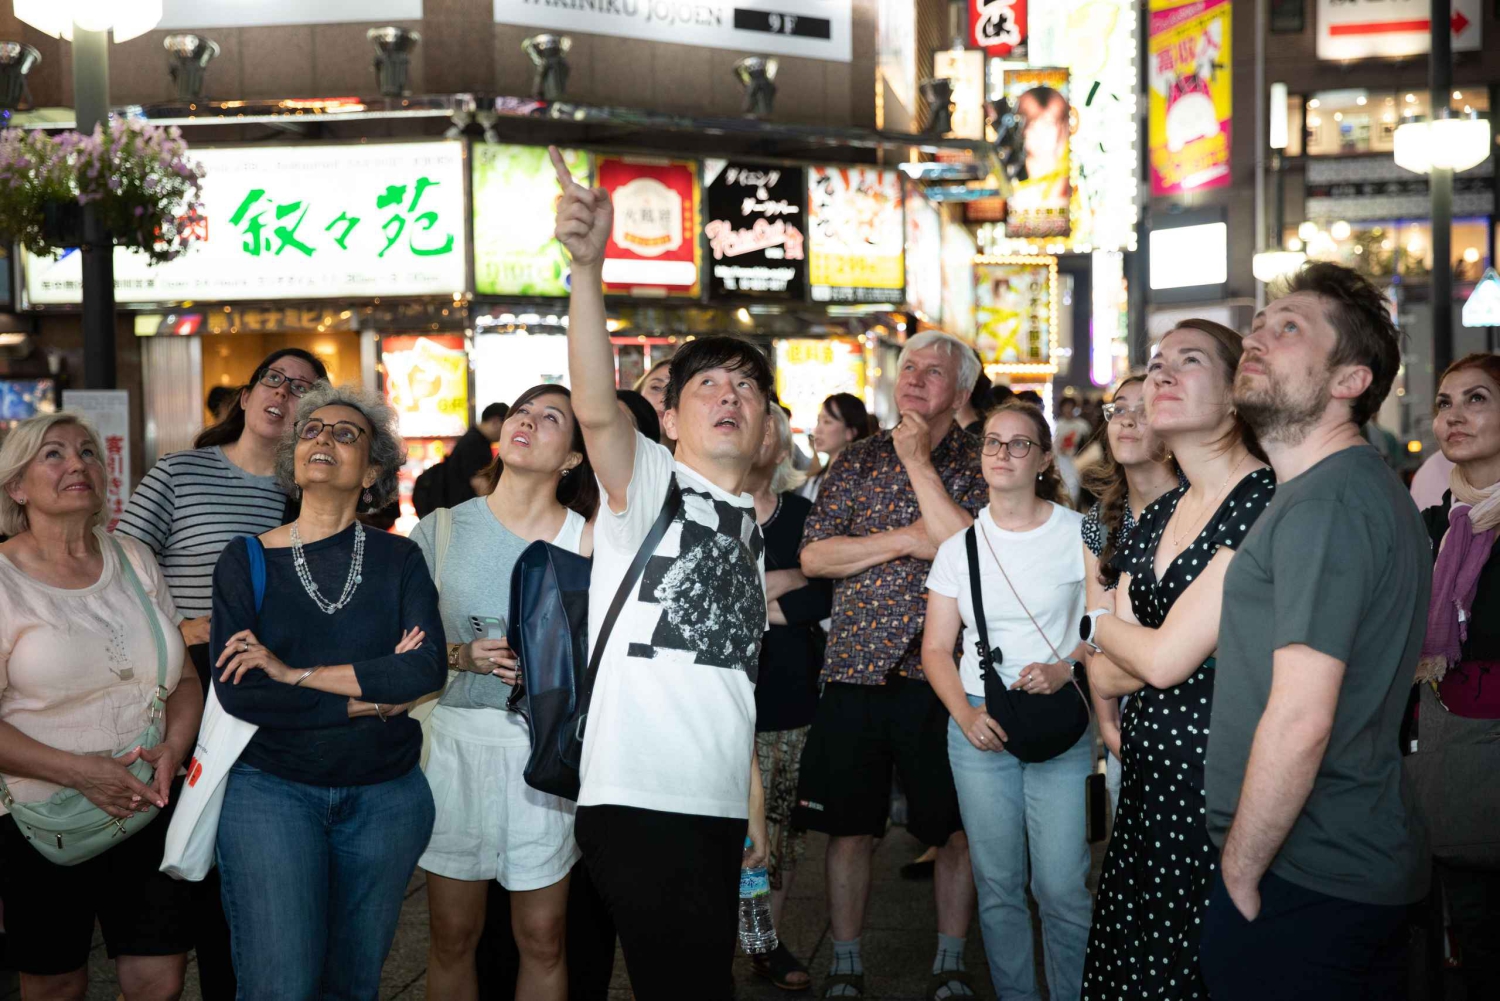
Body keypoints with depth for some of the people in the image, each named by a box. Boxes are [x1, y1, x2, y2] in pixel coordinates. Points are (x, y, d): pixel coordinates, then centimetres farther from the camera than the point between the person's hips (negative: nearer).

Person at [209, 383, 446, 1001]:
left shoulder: (397, 559, 2)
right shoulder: (246, 560, 0)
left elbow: (428, 670, -14)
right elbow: (236, 692, -12)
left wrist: (295, 673, -15)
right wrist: (367, 699, -12)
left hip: (385, 794, 2)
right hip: (272, 787, -1)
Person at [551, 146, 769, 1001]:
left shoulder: (756, 528, 18)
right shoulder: (647, 482, -2)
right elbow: (595, 406, -24)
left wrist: (757, 806, 18)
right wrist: (588, 264, -38)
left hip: (719, 804, 7)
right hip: (638, 799, -7)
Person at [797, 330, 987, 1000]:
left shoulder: (979, 463, 1)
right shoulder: (859, 460, 9)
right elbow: (813, 556, 0)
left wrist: (918, 462, -11)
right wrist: (905, 540, -11)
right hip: (856, 670, 2)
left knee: (954, 831, 7)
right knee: (849, 829, 9)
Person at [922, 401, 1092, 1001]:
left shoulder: (1078, 533, -1)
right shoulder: (960, 546, 7)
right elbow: (936, 648, 8)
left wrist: (1066, 669, -15)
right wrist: (965, 715, -7)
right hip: (979, 725, 3)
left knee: (1062, 886, -7)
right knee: (997, 884, 8)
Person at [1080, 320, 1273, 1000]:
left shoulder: (1269, 504, -15)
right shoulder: (1155, 518, 11)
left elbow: (1164, 659, -18)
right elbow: (1105, 676, 9)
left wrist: (1101, 623, 1)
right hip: (1146, 787, 8)